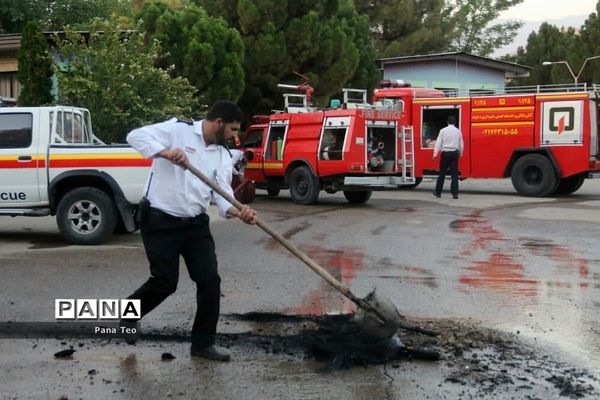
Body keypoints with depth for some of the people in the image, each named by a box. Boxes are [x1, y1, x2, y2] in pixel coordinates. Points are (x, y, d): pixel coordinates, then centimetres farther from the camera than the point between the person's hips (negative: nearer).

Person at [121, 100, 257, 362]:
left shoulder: (223, 155, 8)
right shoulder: (178, 129, -9)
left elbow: (222, 191, -3)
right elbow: (136, 136, -18)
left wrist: (239, 211, -25)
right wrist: (166, 152, -34)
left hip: (196, 224, 6)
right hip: (160, 222, -6)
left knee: (210, 280, -1)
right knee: (165, 282, -2)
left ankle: (203, 343, 13)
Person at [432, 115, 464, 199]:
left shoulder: (443, 131, -3)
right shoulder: (458, 131, 4)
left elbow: (438, 143, -6)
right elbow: (461, 144, 11)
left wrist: (435, 154, -6)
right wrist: (460, 153, 26)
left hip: (445, 153, -2)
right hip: (455, 153, 2)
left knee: (442, 173, 6)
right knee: (454, 174, 2)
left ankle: (438, 192, 13)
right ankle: (455, 193, -2)